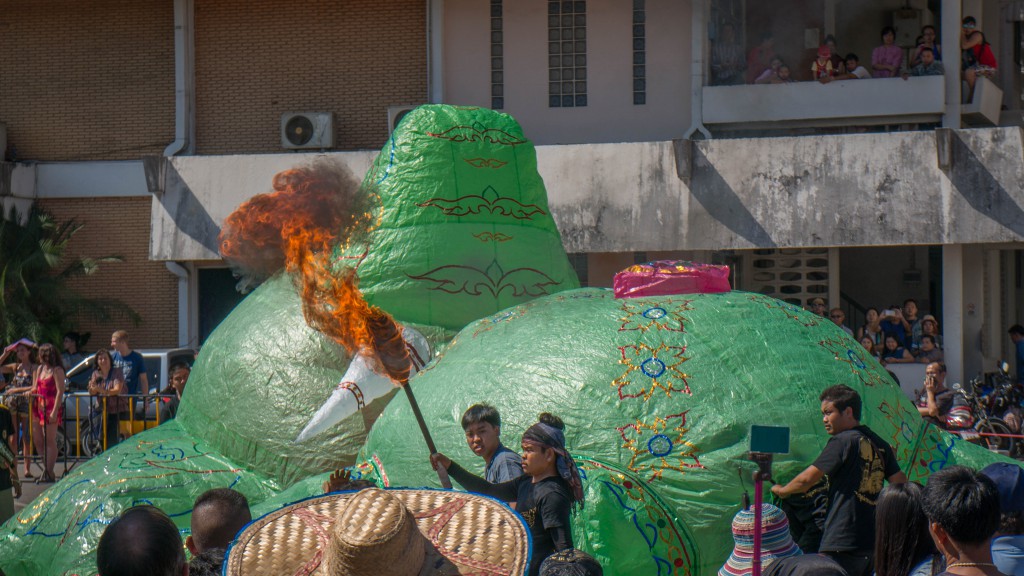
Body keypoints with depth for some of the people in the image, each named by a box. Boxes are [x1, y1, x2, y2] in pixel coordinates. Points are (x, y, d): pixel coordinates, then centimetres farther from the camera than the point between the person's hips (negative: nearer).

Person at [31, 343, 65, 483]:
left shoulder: (57, 370, -8)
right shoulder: (40, 368, 16)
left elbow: (60, 391, -14)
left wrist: (54, 411, -20)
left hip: (51, 409, -8)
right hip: (38, 407, 8)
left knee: (50, 441, -6)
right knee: (37, 440, 8)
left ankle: (49, 473, -3)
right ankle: (46, 469, 18)